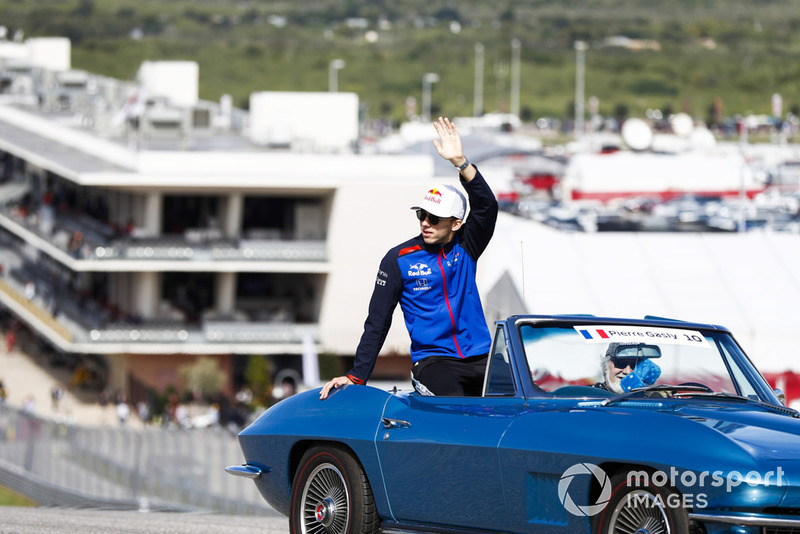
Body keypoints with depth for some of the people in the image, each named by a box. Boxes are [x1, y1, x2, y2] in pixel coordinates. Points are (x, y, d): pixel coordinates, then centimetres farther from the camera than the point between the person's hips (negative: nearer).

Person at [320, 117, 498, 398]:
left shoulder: (465, 247, 8)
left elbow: (487, 206, -7)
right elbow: (377, 322, 3)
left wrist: (460, 162, -22)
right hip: (432, 361, -3)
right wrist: (356, 376, -3)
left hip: (479, 359, 3)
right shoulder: (399, 259, 2)